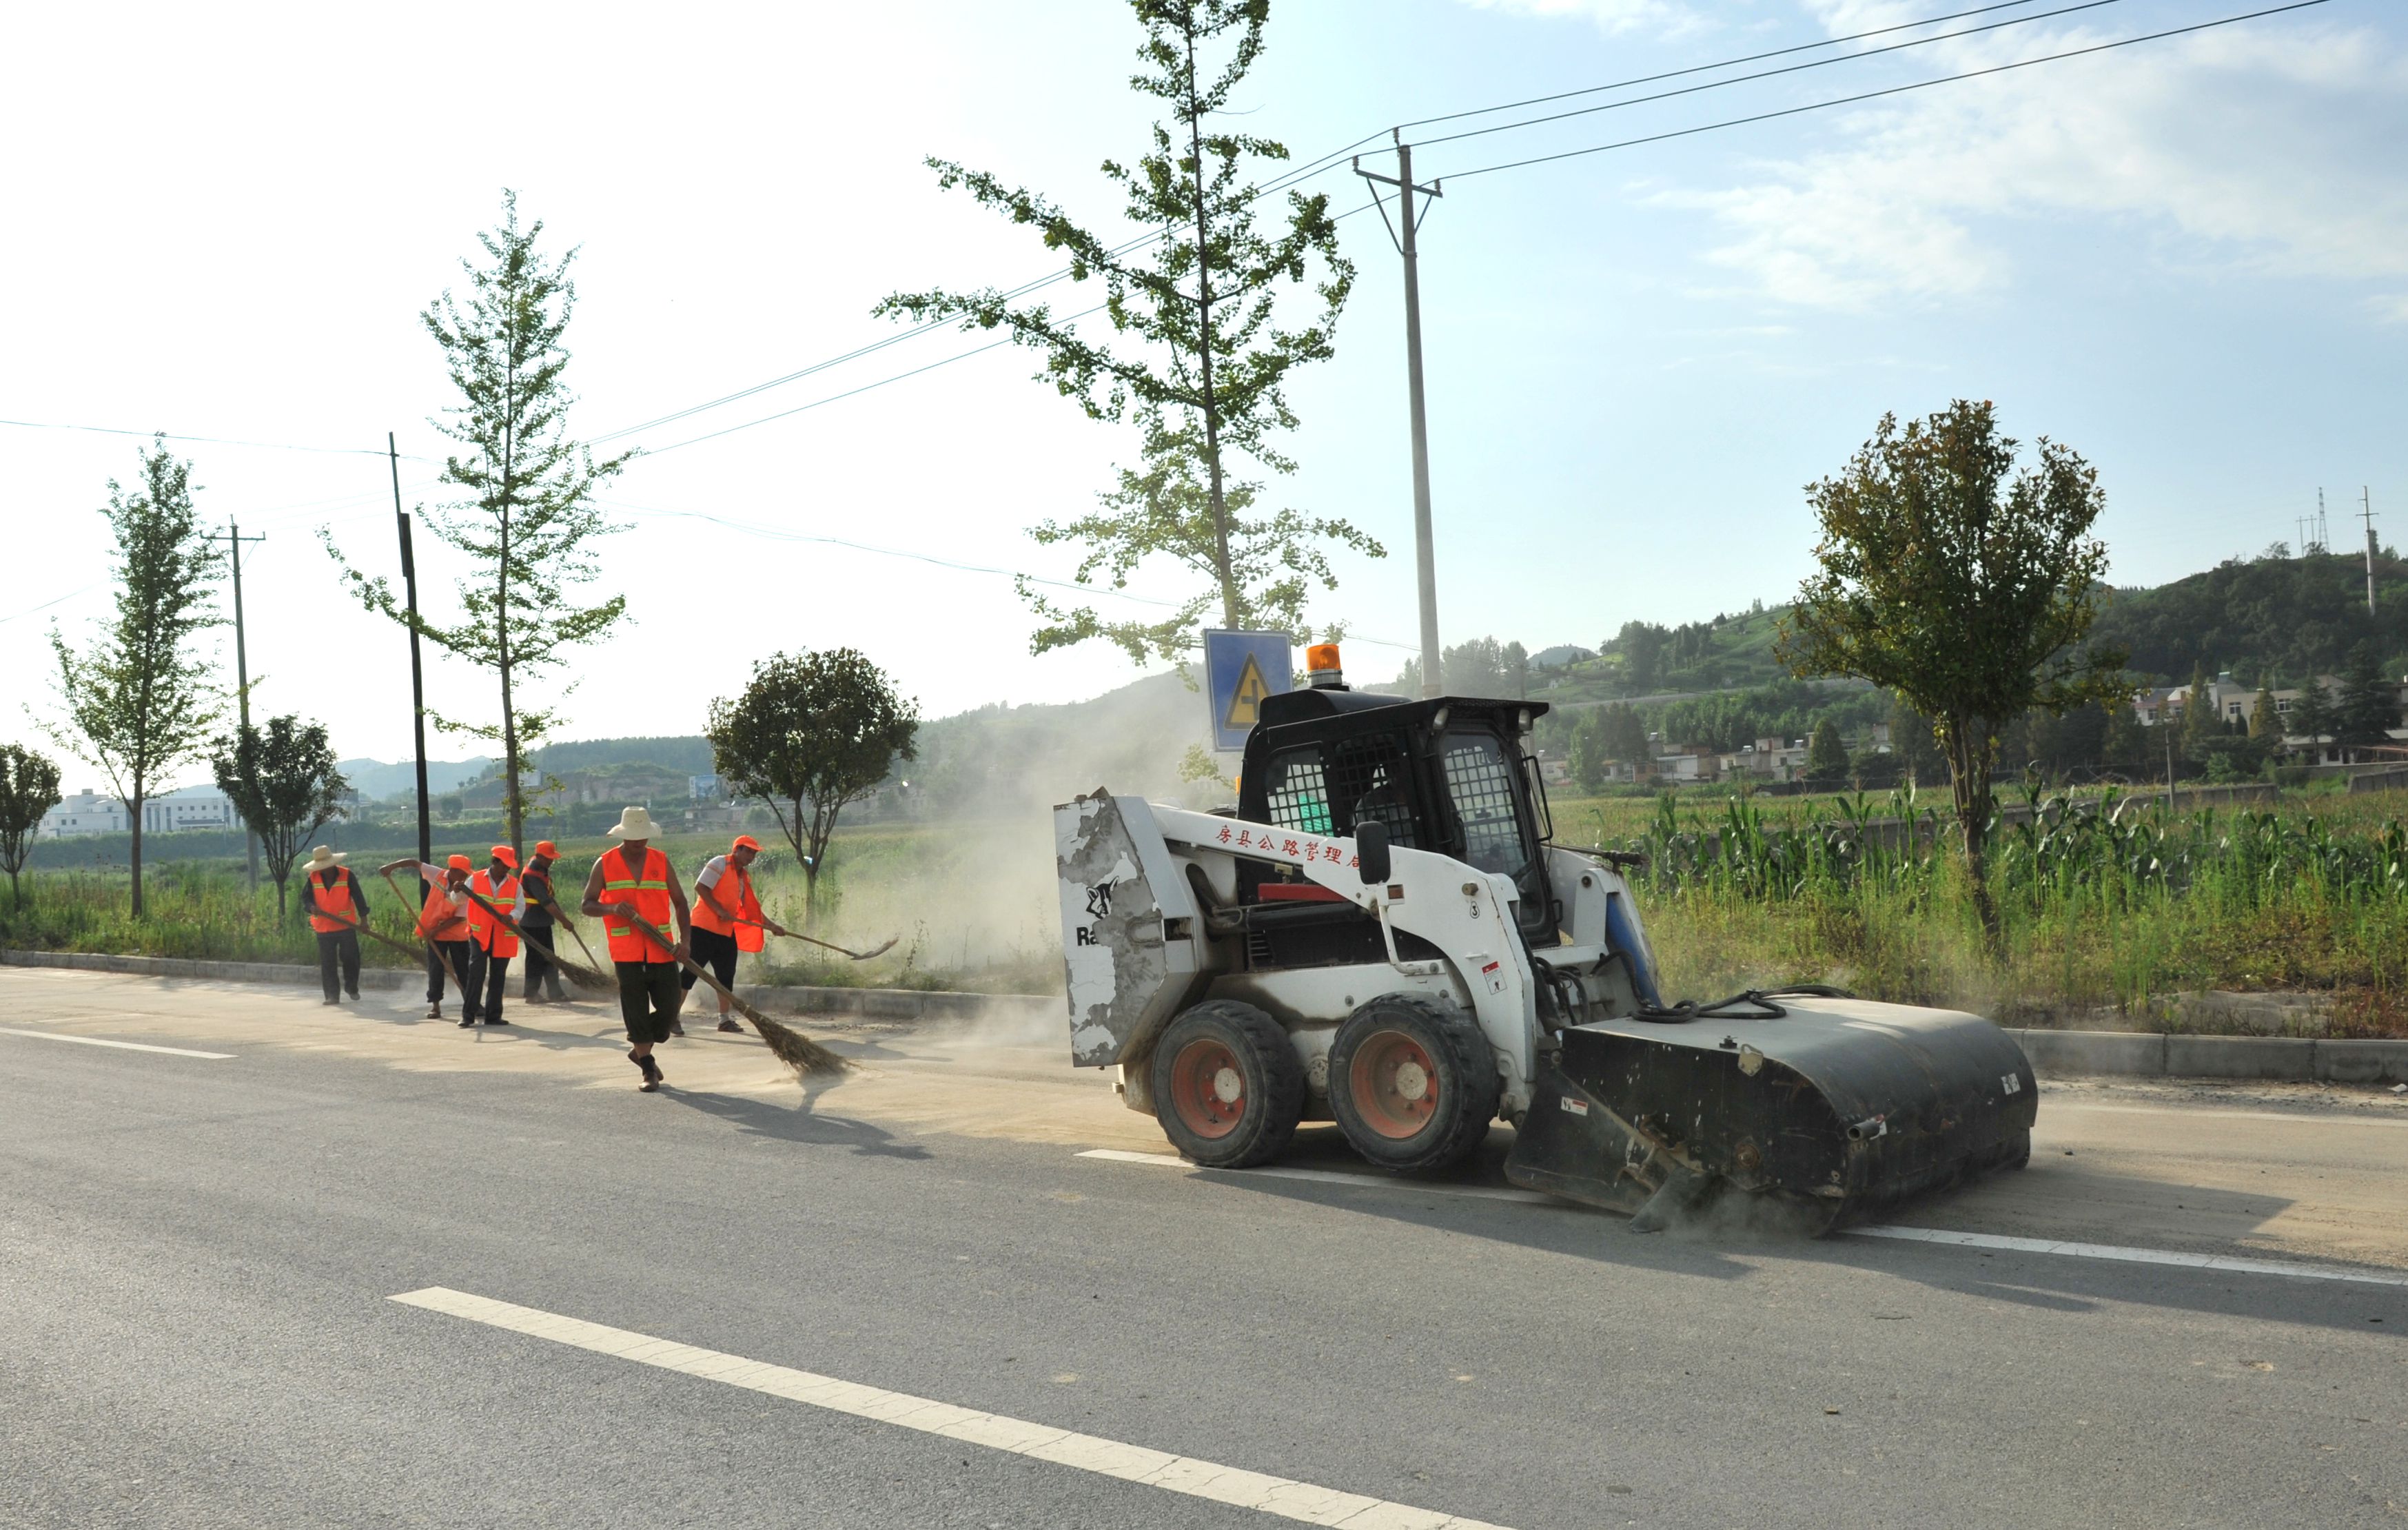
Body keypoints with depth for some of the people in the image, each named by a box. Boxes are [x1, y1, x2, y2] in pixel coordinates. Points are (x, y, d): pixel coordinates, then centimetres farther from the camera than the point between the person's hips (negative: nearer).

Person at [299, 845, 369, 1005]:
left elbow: (358, 896, -4)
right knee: (328, 963, -1)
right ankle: (332, 995, 2)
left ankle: (352, 988, 27)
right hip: (324, 927, 1)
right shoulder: (313, 878, 1)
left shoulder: (347, 875, -5)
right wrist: (312, 907, -19)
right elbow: (307, 897, 4)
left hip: (347, 925, -1)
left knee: (350, 958, 5)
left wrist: (363, 916, -9)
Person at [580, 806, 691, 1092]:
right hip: (627, 953, -2)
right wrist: (613, 908, -19)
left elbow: (679, 902, 10)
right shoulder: (605, 864, 2)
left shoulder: (661, 861, 7)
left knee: (669, 1008, 2)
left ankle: (639, 1051, 26)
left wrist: (685, 940, -4)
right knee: (636, 1011, -1)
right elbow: (586, 906, 3)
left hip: (662, 950, 2)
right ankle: (648, 1069, 9)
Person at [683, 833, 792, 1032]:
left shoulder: (744, 877, 17)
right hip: (705, 927, -8)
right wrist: (720, 910, -18)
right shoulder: (720, 864, -6)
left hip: (727, 932, 8)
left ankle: (725, 1019, 17)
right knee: (691, 971, -7)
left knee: (726, 974, 9)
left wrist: (773, 926, 10)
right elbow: (700, 887, -15)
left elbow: (753, 909, 18)